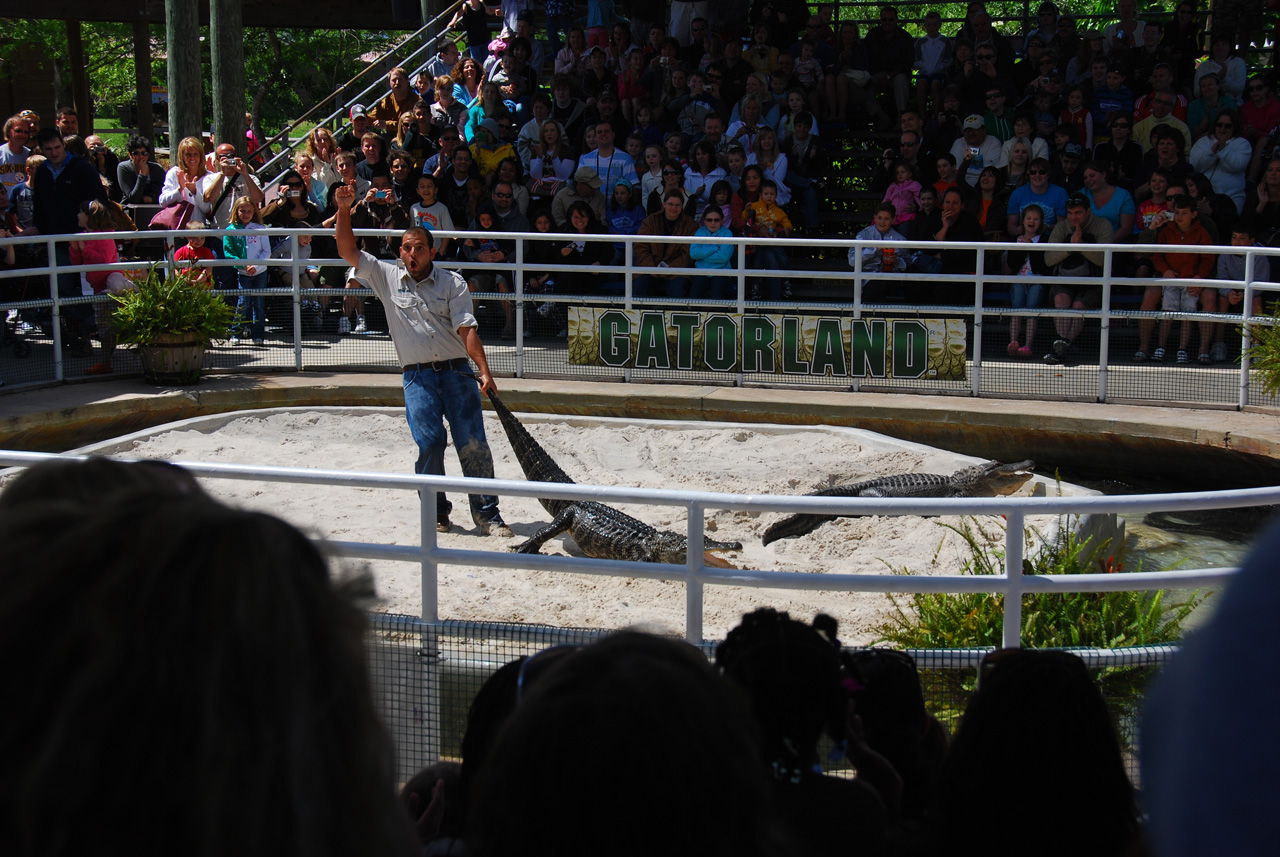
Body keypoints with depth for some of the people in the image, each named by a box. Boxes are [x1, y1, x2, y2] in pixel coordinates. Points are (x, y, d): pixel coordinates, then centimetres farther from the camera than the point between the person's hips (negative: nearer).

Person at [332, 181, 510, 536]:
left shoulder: (452, 283, 5)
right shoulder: (387, 277, 9)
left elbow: (467, 329, -4)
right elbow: (348, 252, 5)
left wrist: (484, 370, -15)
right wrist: (343, 211, -7)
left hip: (457, 371, 0)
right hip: (417, 376, 0)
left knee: (473, 443, -6)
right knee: (429, 443, -11)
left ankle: (486, 514, 0)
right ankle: (436, 512, 4)